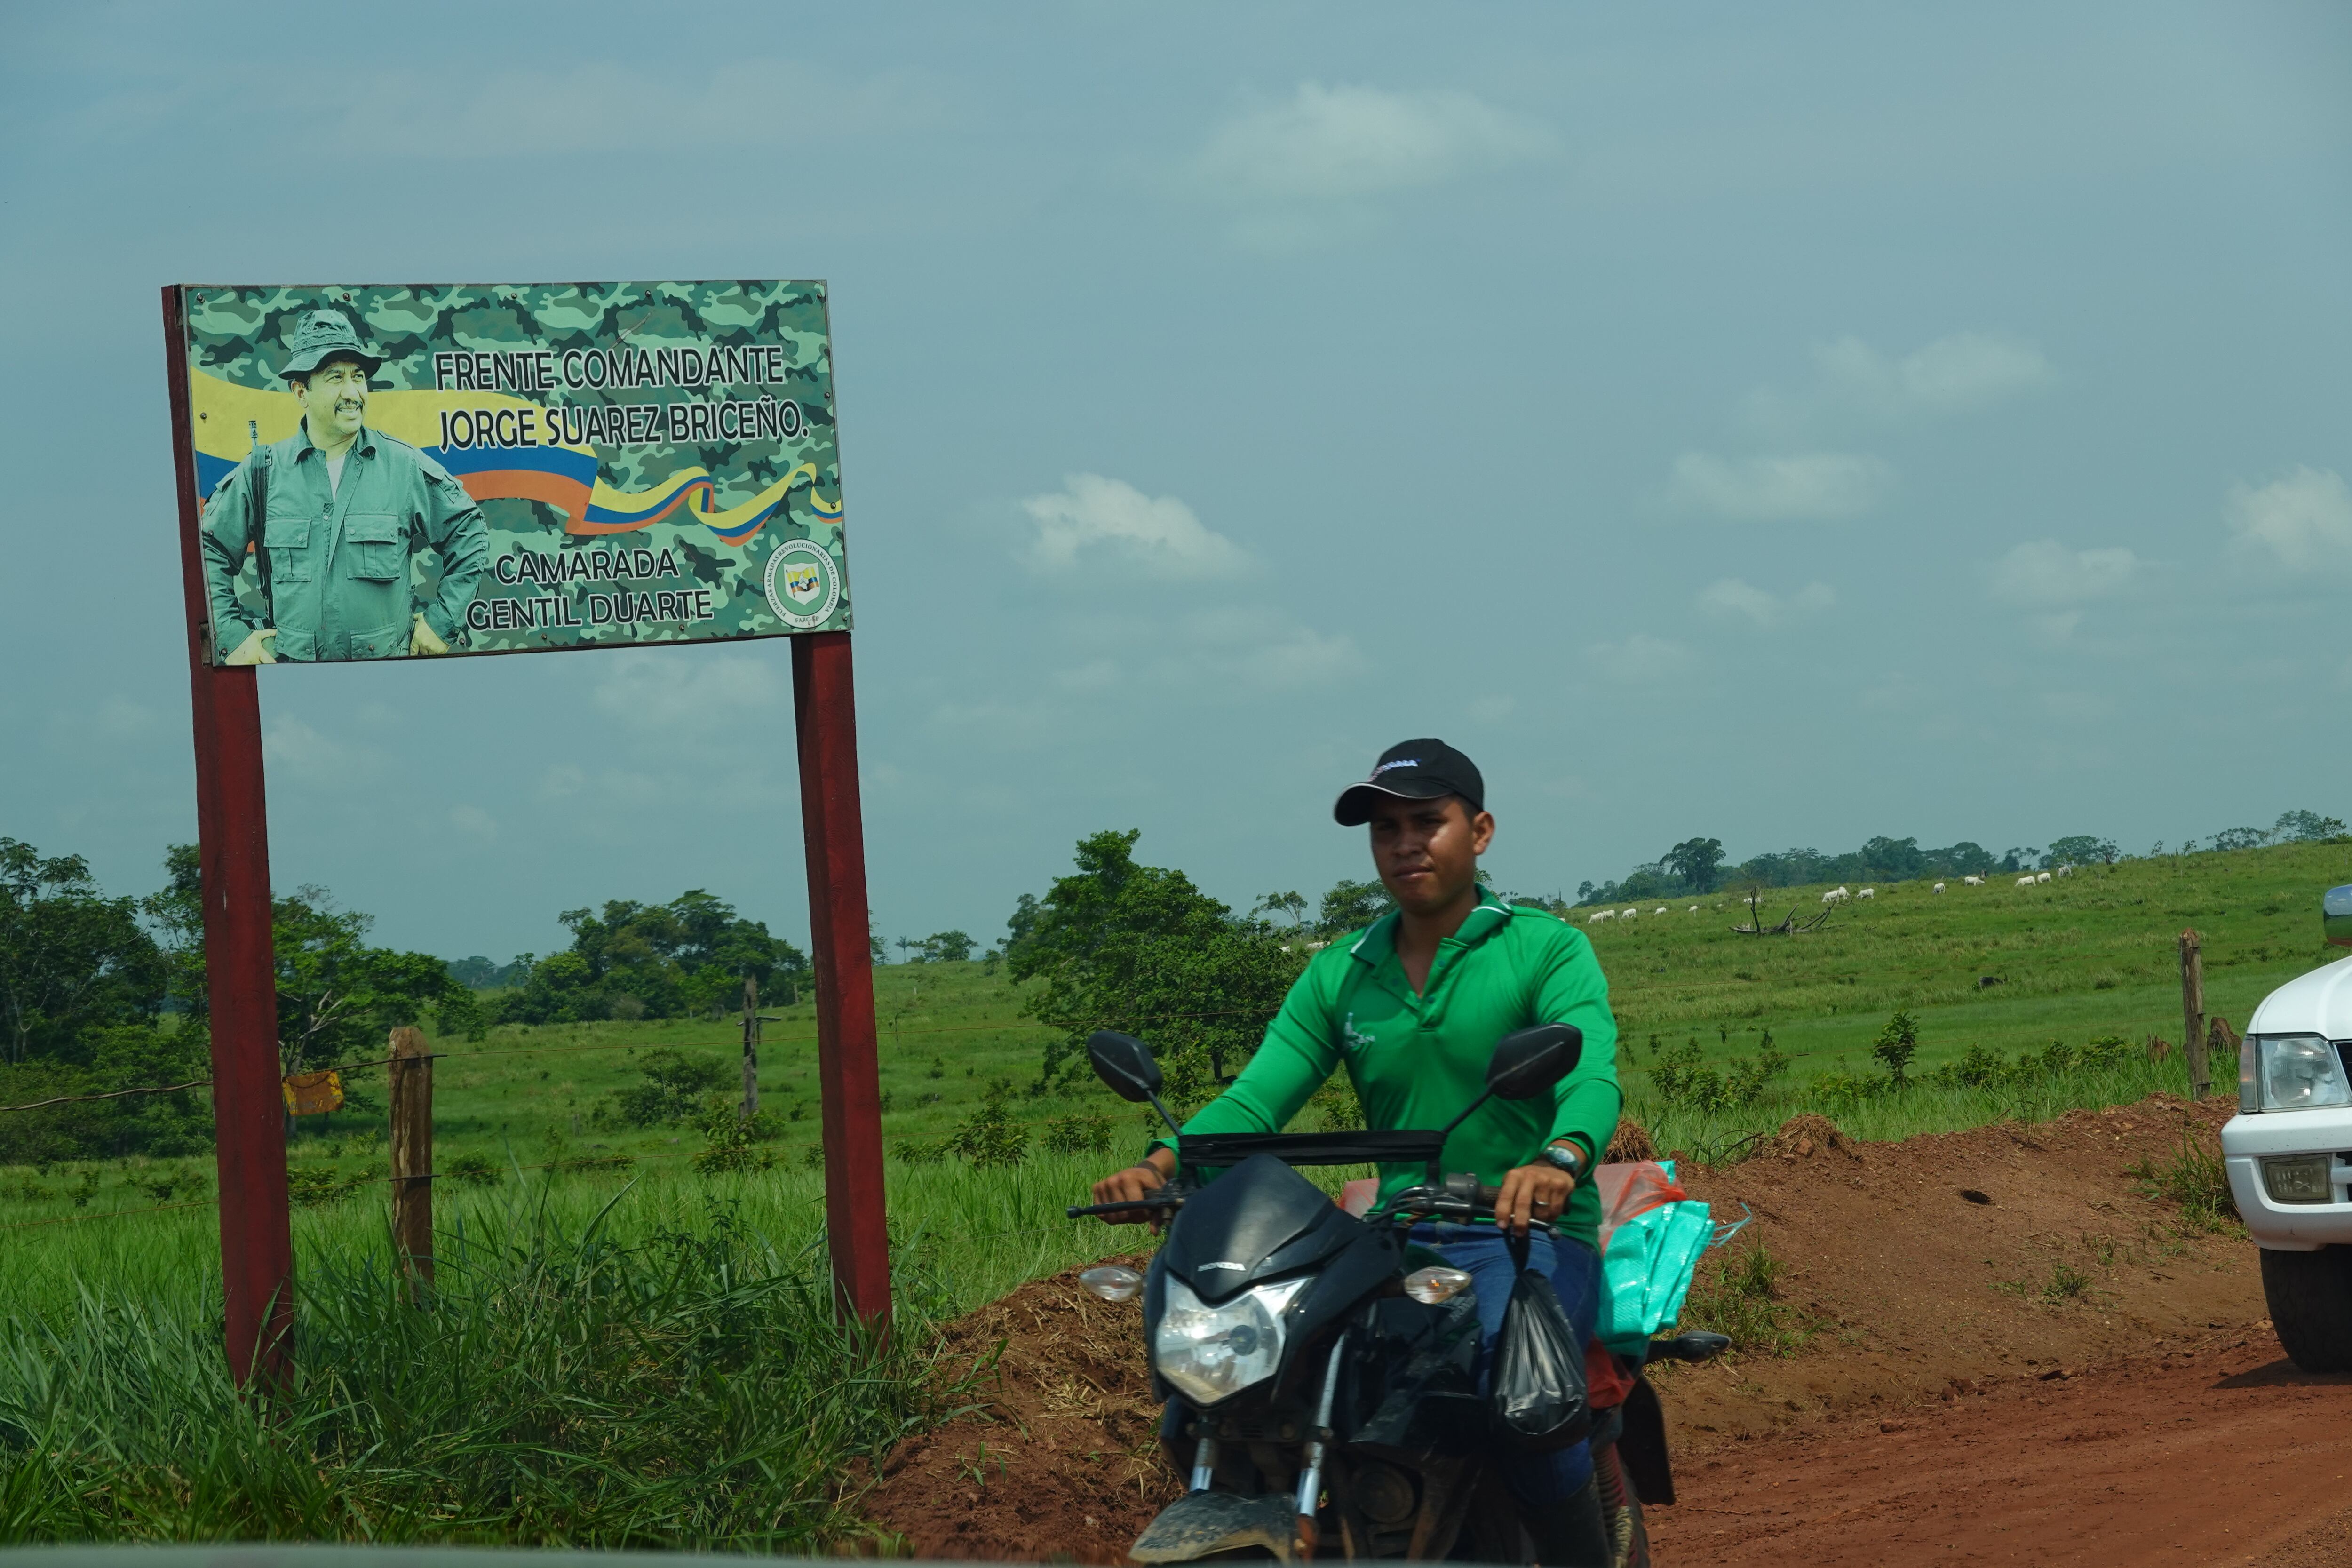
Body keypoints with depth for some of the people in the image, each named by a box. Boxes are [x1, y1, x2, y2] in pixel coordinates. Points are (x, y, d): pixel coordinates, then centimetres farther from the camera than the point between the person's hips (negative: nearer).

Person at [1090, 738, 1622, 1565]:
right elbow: (1257, 1097, 2)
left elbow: (1592, 1076, -18)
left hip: (1535, 1231, -5)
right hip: (1397, 1240, 5)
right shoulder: (1339, 975, 14)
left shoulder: (1547, 949, 0)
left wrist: (1559, 1160, -42)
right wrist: (1160, 1165, -19)